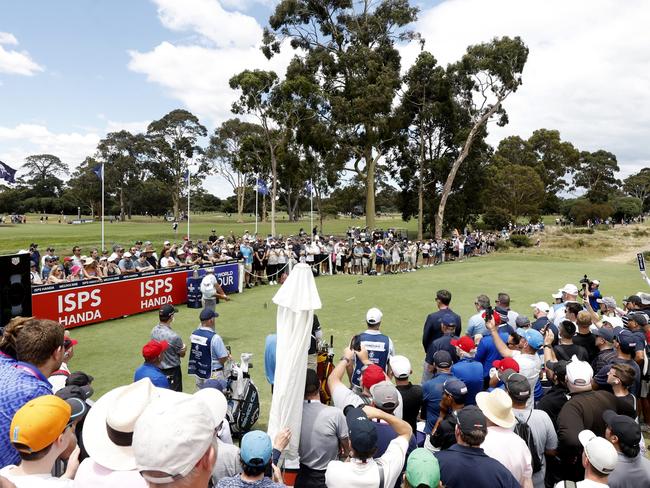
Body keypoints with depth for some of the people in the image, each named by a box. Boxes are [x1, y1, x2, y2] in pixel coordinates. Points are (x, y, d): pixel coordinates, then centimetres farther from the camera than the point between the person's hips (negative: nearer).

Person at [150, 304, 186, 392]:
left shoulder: (154, 331, -8)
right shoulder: (174, 336, -29)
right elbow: (182, 354, -13)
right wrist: (184, 348, 9)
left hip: (158, 368, 7)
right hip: (172, 370, -7)